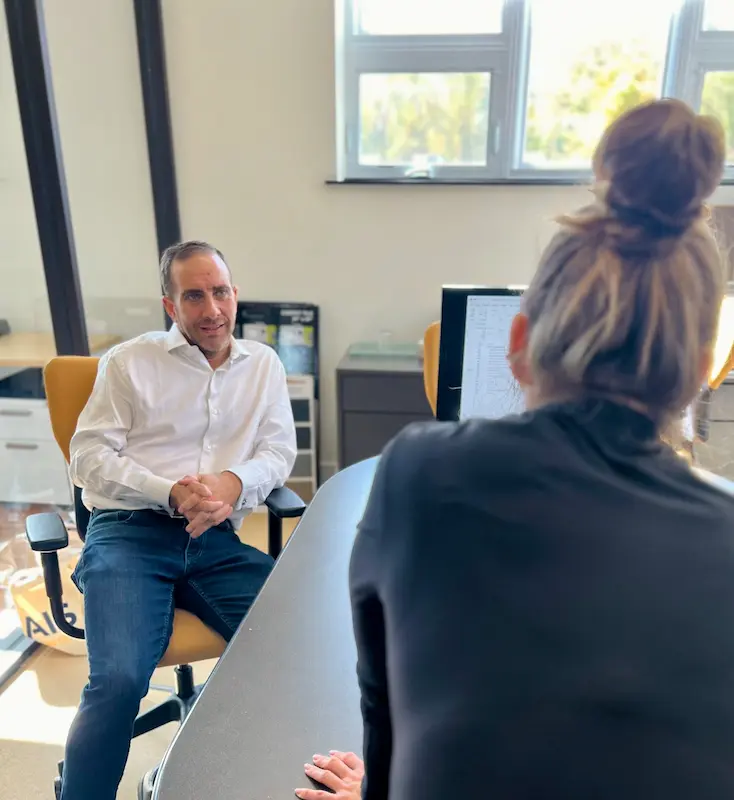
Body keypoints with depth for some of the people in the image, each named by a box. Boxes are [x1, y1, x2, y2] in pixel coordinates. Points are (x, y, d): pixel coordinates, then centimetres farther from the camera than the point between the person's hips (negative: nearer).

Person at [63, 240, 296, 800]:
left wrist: (234, 482, -14)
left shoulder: (264, 365, 14)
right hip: (129, 534, -2)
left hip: (217, 541, 3)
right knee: (119, 679, -25)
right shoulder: (129, 362, 6)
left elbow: (279, 451, 9)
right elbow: (90, 456, 1)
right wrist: (171, 493, -15)